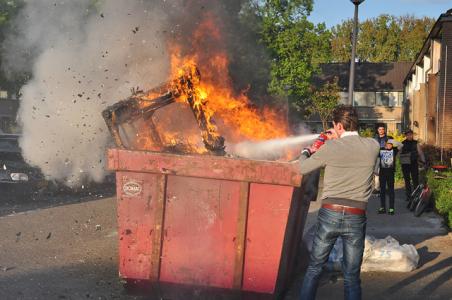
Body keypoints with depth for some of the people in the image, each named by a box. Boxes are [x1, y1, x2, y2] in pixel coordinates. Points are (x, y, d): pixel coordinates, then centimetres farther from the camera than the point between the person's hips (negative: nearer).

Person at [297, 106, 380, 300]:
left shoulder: (331, 147, -6)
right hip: (356, 218, 1)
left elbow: (303, 168, 6)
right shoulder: (373, 146, -1)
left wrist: (306, 152, 26)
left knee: (314, 268, 16)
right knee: (352, 277, 10)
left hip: (329, 213, -1)